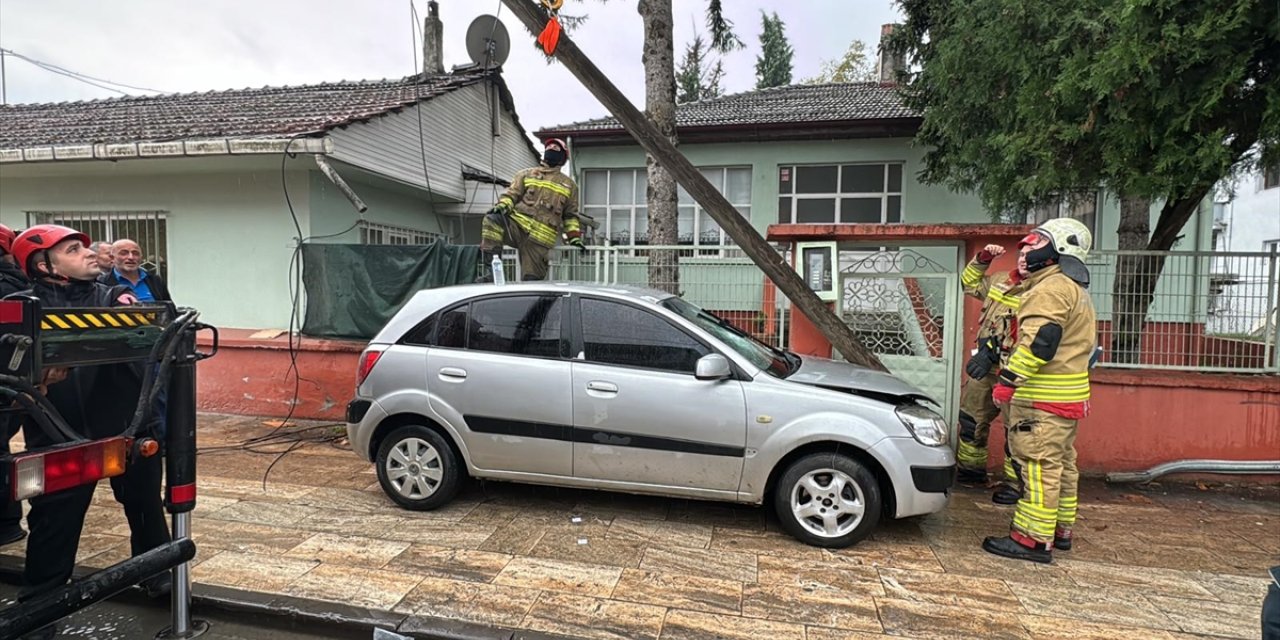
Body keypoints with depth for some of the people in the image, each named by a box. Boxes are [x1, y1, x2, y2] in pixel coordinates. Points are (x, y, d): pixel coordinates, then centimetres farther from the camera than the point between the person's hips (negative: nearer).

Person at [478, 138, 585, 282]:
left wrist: (574, 237, 8)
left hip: (540, 237, 0)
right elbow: (511, 194, 11)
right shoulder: (526, 174, 18)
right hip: (517, 223, 0)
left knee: (532, 278, -7)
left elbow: (570, 215, 22)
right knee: (492, 220, -31)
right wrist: (503, 205, -12)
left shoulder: (569, 185, 21)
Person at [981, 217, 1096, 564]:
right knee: (1061, 464, 17)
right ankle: (1060, 530, 28)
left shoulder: (1051, 288, -15)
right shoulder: (1075, 290, 20)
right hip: (1068, 394, 11)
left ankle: (1034, 539, -5)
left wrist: (1009, 379, -26)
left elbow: (1038, 341, -25)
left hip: (1044, 398, -11)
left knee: (1039, 466, -9)